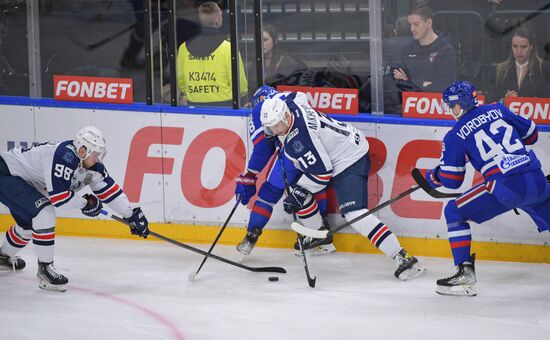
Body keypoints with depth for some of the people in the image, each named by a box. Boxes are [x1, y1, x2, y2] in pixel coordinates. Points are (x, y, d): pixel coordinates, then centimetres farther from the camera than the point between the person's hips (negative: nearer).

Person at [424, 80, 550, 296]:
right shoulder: (498, 110, 16)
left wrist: (433, 177, 29)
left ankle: (465, 274, 4)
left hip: (506, 189, -5)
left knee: (454, 212, 11)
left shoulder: (455, 136, 5)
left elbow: (451, 181, 7)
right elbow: (531, 134, 24)